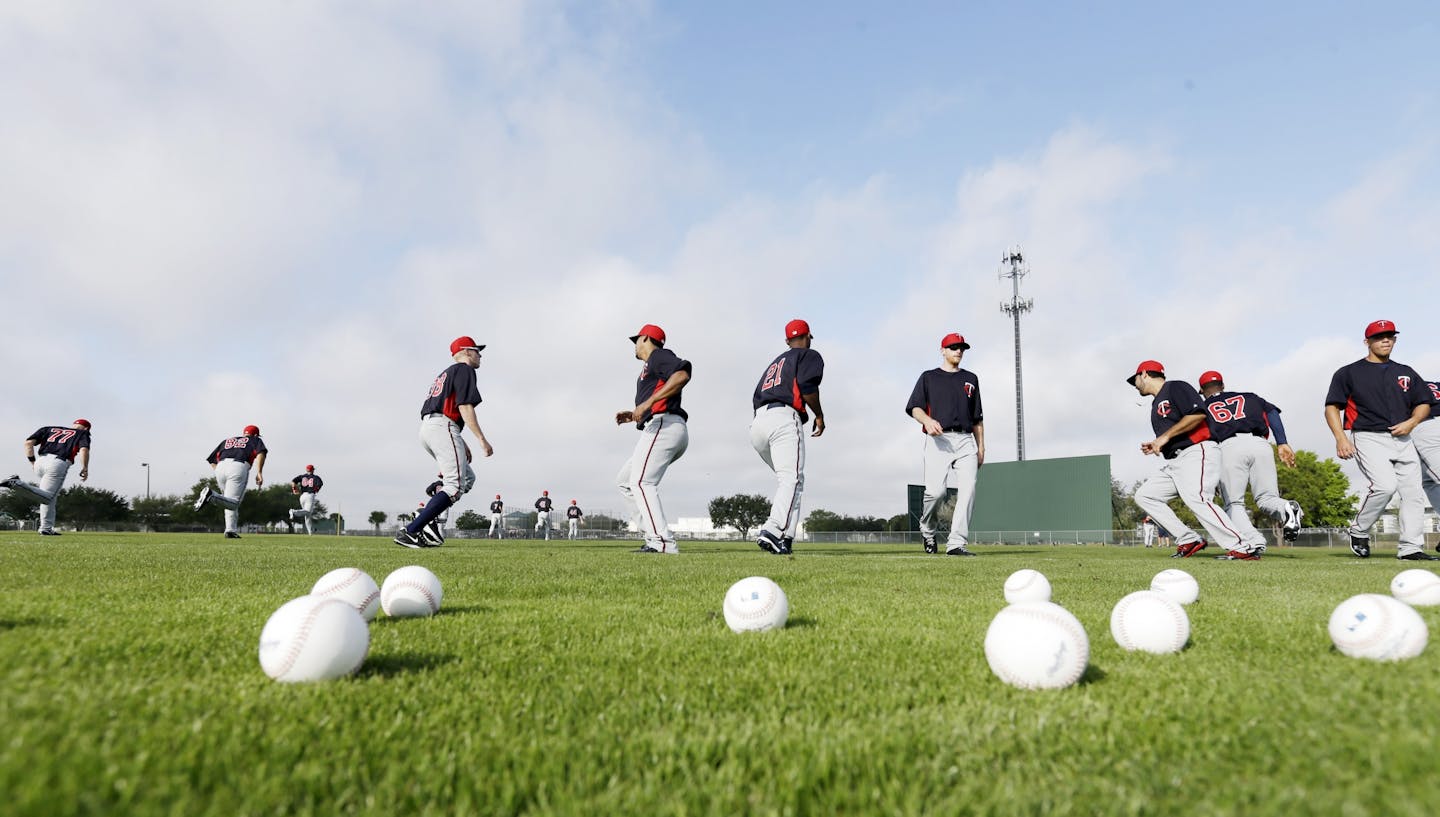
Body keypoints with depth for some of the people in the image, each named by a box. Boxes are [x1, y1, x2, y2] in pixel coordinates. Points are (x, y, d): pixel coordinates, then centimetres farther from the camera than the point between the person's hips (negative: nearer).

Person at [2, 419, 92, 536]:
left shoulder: (49, 429, 26)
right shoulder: (82, 433, 14)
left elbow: (28, 442, 13)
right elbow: (84, 449, -5)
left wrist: (32, 461, 16)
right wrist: (85, 468, -3)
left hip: (40, 461, 6)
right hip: (58, 464, -6)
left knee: (51, 497, 16)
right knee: (46, 497, -11)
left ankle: (47, 529, 14)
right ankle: (16, 483, -27)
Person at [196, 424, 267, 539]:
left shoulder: (227, 440, 34)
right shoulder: (255, 440, 24)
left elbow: (212, 461, 25)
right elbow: (261, 452, 1)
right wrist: (259, 472, -5)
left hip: (220, 468, 5)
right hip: (239, 467, -5)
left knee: (230, 502, 17)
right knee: (233, 503, -10)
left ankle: (231, 531, 5)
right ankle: (211, 496, -35)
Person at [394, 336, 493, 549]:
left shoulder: (444, 374, 32)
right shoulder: (464, 370, 2)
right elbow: (465, 406, -12)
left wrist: (461, 444, 30)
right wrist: (481, 438, -16)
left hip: (426, 428, 10)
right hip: (443, 428, -10)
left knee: (467, 478, 13)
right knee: (455, 486, -14)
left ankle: (426, 519, -2)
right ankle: (410, 531, -24)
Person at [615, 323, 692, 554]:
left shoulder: (658, 356, 1)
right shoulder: (650, 367, 30)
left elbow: (682, 375, -20)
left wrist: (647, 403, -24)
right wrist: (632, 416, 19)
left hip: (664, 426, -11)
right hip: (659, 429, 11)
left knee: (641, 482, -20)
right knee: (624, 479, 13)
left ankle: (663, 542, -28)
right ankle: (653, 536, 3)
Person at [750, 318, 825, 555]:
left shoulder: (775, 362, 33)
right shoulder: (810, 356, 13)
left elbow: (756, 397, 24)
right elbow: (807, 386, -8)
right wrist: (819, 415, 4)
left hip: (756, 423, 7)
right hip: (784, 419, -7)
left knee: (785, 477, 15)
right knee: (792, 479, -15)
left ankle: (784, 537, 1)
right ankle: (774, 531, -35)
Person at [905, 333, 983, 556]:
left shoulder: (971, 379, 23)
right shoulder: (929, 377, 13)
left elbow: (977, 417, 23)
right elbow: (914, 407, 2)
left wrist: (981, 446, 14)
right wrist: (927, 420, -19)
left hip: (966, 440, 3)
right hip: (939, 441, -3)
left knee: (968, 489, -13)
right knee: (936, 491, -16)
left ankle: (956, 543, -12)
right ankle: (927, 530, 12)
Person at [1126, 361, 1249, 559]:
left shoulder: (1175, 387, -1)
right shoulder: (1156, 404, 27)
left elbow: (1198, 414, -17)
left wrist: (1165, 436, -15)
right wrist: (1156, 446, 11)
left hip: (1197, 453, -10)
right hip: (1175, 462, 10)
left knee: (1195, 499, -29)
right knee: (1144, 495, 3)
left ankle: (1240, 549, -28)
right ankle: (1189, 540, -2)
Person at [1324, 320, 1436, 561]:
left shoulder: (1406, 373, 19)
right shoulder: (1348, 373, 4)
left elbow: (1424, 403, 22)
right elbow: (1332, 407, -2)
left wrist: (1411, 422, -1)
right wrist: (1340, 437, -17)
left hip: (1403, 440, 6)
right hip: (1368, 439, -6)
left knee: (1412, 492, -1)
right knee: (1385, 485, -24)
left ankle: (1410, 548, 6)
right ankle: (1359, 532, -5)